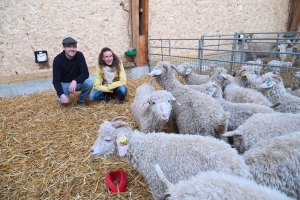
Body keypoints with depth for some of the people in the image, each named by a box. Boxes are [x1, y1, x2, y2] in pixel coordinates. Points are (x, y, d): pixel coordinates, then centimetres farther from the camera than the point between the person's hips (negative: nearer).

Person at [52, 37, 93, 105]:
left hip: (77, 82, 2)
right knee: (62, 100, -29)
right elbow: (56, 80, -23)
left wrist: (75, 81, -40)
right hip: (64, 83, -2)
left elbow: (85, 73, -21)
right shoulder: (58, 59, -20)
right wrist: (62, 95, -39)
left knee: (89, 83, -29)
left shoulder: (79, 55, -16)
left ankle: (81, 101, -2)